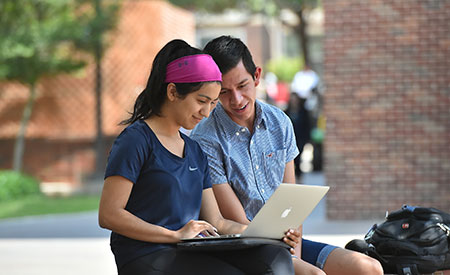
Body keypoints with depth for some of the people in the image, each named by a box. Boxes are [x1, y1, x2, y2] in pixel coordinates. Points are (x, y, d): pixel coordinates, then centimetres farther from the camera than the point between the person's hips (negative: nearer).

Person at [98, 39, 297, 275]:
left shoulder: (195, 151, 23)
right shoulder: (136, 140, -2)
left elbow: (215, 221, 20)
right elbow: (108, 215, -11)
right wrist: (175, 235, -16)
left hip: (194, 254, 7)